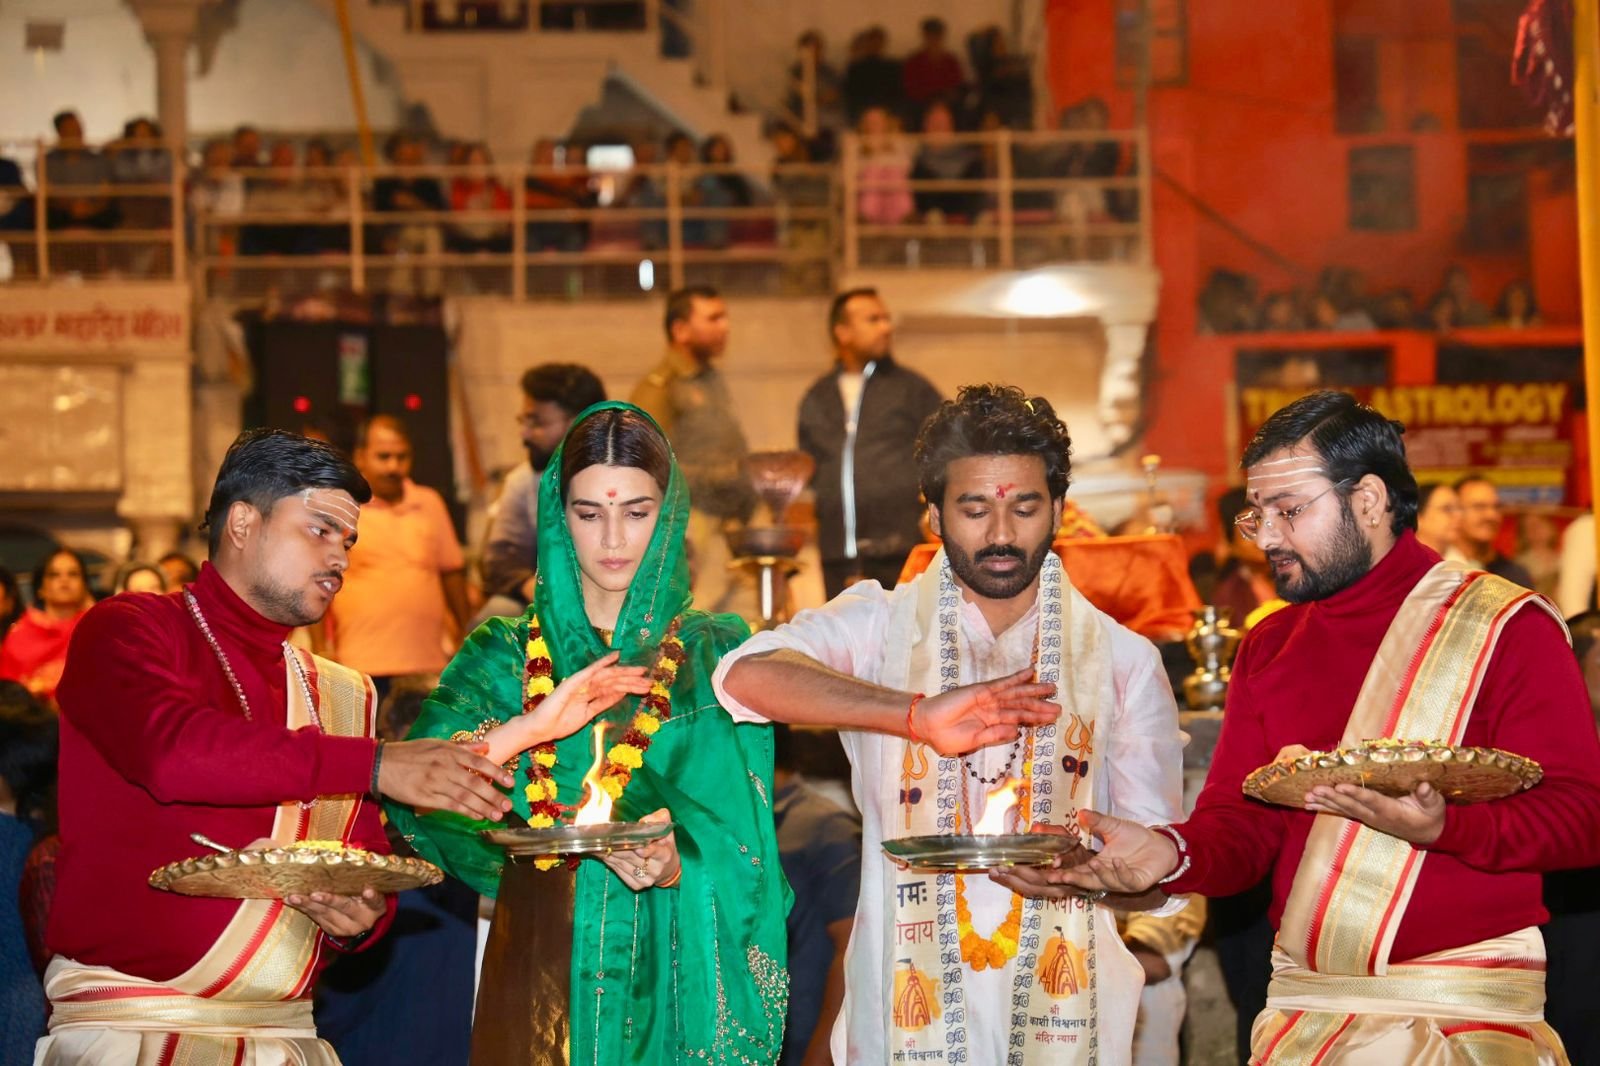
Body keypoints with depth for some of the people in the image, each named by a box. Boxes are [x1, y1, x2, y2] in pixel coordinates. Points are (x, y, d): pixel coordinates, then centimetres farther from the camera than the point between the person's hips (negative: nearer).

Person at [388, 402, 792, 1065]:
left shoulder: (716, 653, 5)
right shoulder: (507, 654, 6)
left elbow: (740, 834, -4)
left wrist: (677, 863, -25)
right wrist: (533, 726, -22)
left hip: (671, 964, 0)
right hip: (541, 955, 1)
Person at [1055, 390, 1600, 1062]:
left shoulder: (1506, 625, -4)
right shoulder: (1269, 646, 13)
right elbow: (1240, 823, 7)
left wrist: (1441, 827, -29)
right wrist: (1173, 855, -16)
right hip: (1305, 1005, 5)